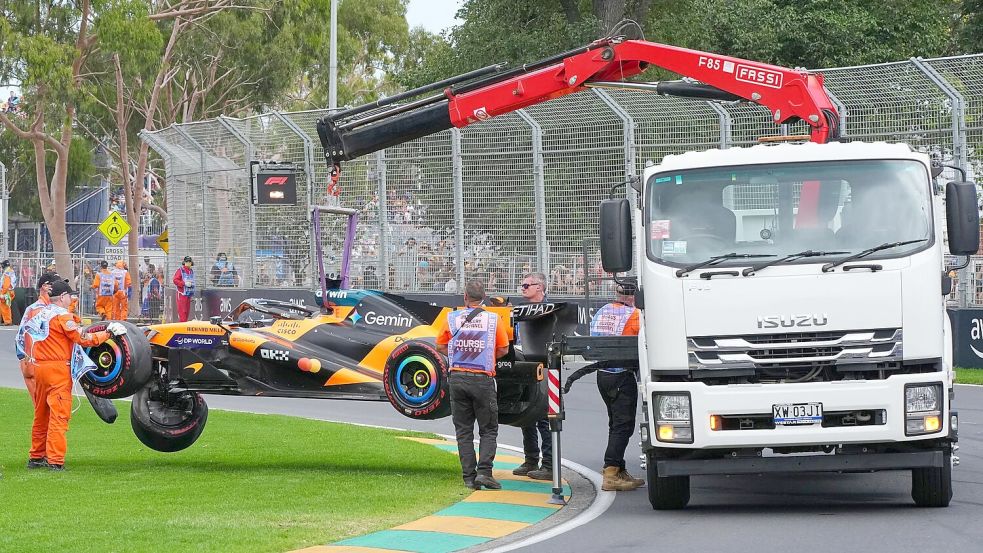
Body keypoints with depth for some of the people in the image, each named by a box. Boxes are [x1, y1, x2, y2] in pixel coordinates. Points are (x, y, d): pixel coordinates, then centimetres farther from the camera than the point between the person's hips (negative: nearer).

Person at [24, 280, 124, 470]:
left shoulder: (38, 315, 13)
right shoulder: (61, 316, -12)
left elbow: (27, 336, 18)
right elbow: (82, 338, -16)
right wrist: (107, 333, -11)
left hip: (39, 367, 9)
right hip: (58, 369, -9)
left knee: (41, 415, 16)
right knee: (59, 414, -9)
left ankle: (36, 457, 21)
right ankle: (55, 460, -14)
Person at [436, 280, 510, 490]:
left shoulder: (452, 318, 1)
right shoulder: (493, 319, -2)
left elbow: (440, 346, 8)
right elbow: (503, 349, 3)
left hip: (457, 378, 2)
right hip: (483, 379, -2)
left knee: (463, 431, 9)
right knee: (488, 430, 7)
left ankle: (469, 477, 5)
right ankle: (484, 471, -9)